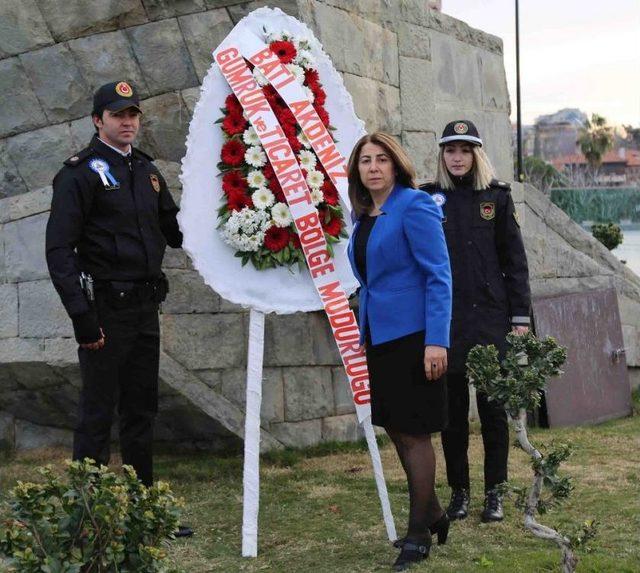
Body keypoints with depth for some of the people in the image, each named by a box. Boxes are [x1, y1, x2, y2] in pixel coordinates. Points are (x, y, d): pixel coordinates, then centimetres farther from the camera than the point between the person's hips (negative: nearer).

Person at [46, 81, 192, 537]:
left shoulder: (147, 171, 15)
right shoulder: (81, 173, -8)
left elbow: (174, 232, 22)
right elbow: (59, 250, -14)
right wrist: (82, 316, -20)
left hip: (145, 309, 7)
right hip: (105, 310, -7)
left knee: (142, 410, 14)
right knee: (98, 413, -3)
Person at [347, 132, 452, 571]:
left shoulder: (414, 207, -12)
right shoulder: (365, 216, 12)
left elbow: (439, 276, -16)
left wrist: (436, 341, -22)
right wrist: (363, 333, 15)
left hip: (412, 337, -8)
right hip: (379, 337, 8)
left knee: (413, 434, 0)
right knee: (397, 431, 15)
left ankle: (419, 535, 11)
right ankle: (433, 514, 32)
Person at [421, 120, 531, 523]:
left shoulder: (497, 196, 5)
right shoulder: (428, 199, 4)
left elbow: (514, 259, 6)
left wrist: (521, 316, 0)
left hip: (490, 316, 0)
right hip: (445, 319, 0)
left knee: (493, 406, 3)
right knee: (453, 407, 6)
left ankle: (495, 493, 13)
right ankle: (459, 492, 17)